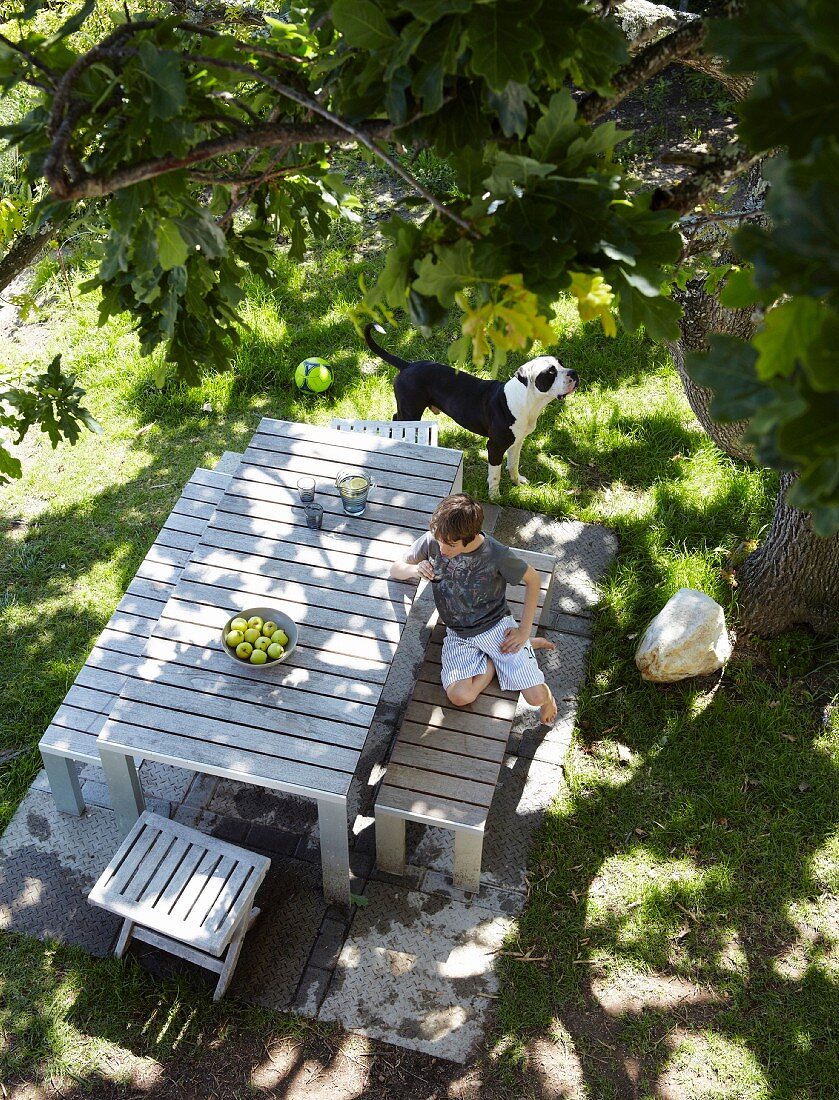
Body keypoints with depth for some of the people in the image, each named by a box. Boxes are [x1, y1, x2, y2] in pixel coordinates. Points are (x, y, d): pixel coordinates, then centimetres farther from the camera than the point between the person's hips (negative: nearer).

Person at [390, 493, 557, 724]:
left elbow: (532, 579, -4)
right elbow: (395, 569, 1)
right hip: (458, 634, 3)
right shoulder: (431, 541, -13)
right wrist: (414, 570, -24)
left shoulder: (496, 554, -20)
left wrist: (524, 631, -7)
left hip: (497, 625, -3)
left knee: (537, 697, -16)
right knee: (460, 696, -24)